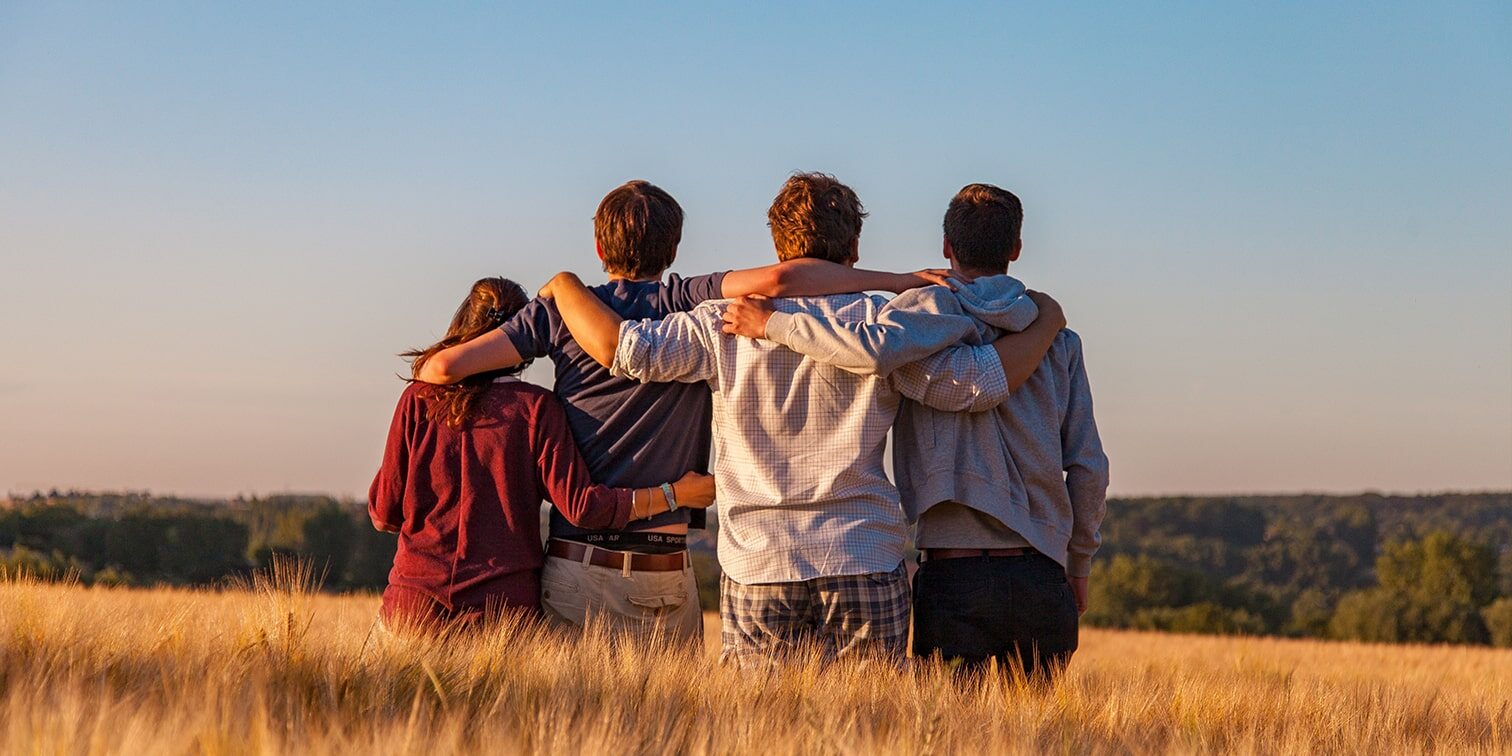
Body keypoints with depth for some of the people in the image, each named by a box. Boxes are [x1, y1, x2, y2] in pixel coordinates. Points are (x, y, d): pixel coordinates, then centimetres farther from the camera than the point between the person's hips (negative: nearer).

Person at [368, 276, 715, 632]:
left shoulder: (418, 400, 3)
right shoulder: (536, 407, -2)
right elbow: (580, 506, -8)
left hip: (414, 603, 1)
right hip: (504, 605, -1)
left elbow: (383, 513, 6)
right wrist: (674, 494, 1)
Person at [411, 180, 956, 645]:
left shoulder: (562, 310, 3)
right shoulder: (690, 306, -1)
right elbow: (775, 280, -18)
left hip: (576, 567, 1)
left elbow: (445, 366, -1)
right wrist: (899, 281, -12)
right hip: (664, 573, -1)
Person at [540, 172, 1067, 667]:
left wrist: (564, 284, 14)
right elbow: (980, 383, -2)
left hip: (757, 569, 1)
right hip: (866, 570, 0)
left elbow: (622, 347, -4)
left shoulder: (727, 324, 1)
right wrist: (1045, 324, 14)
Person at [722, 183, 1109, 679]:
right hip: (1041, 577, 3)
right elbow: (1088, 467, 9)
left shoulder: (936, 308, -1)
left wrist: (772, 323, -12)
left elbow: (876, 349, -24)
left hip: (954, 575, -3)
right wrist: (1078, 568, 20)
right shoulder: (1058, 339, 10)